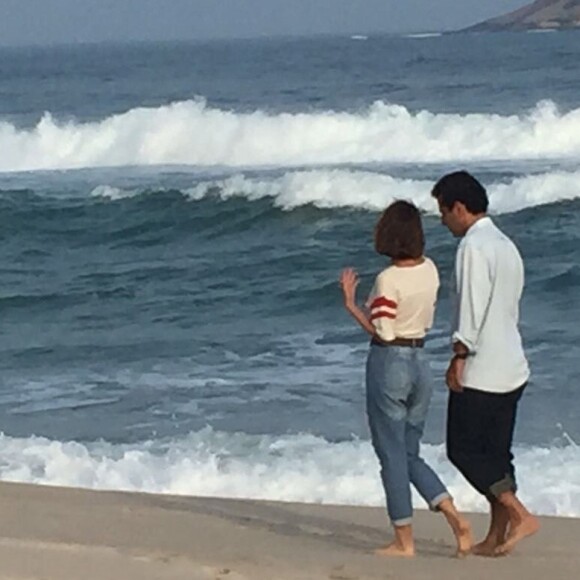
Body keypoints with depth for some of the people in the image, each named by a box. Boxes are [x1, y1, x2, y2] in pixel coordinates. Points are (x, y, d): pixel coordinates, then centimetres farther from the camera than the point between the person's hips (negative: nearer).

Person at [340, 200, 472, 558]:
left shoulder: (389, 279, -18)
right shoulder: (430, 271, 2)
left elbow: (381, 332, -15)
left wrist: (350, 302, -10)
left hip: (389, 364, -7)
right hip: (420, 364, 7)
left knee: (392, 455, 4)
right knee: (410, 454, 16)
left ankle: (404, 541, 8)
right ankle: (456, 519, 2)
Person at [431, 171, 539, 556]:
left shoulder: (474, 246, -13)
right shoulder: (506, 245, 16)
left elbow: (472, 308, -19)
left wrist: (459, 357, -14)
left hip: (481, 370, -9)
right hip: (510, 368, 9)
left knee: (464, 450, -2)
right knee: (495, 452, 11)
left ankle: (520, 516, -10)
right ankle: (497, 537, 11)